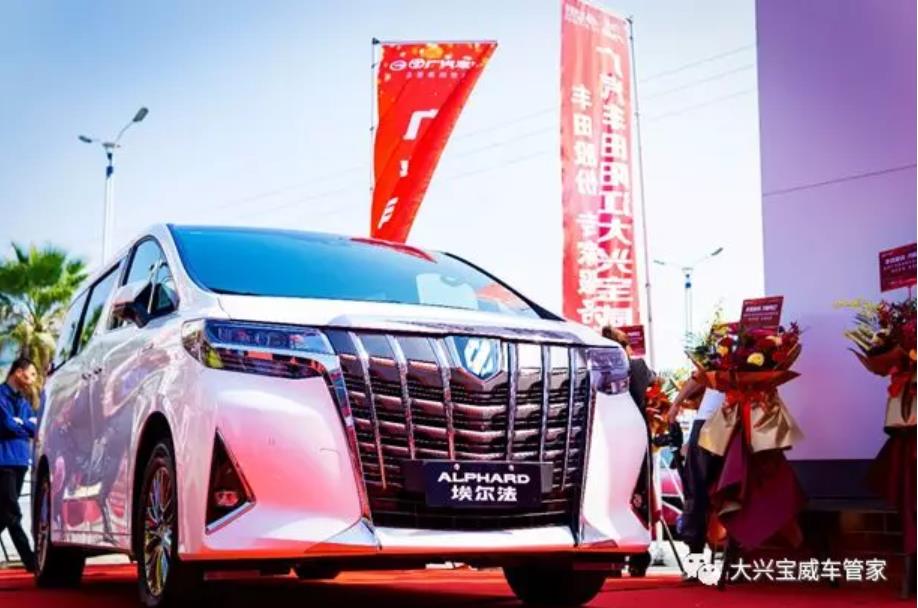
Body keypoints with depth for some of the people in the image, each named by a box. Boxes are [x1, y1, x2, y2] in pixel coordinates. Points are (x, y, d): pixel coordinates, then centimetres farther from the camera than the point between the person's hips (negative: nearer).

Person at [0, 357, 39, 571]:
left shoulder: (23, 400, 19)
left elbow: (36, 427, 10)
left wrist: (20, 424, -9)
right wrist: (28, 424, -2)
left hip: (20, 461, 9)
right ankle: (30, 561, -13)